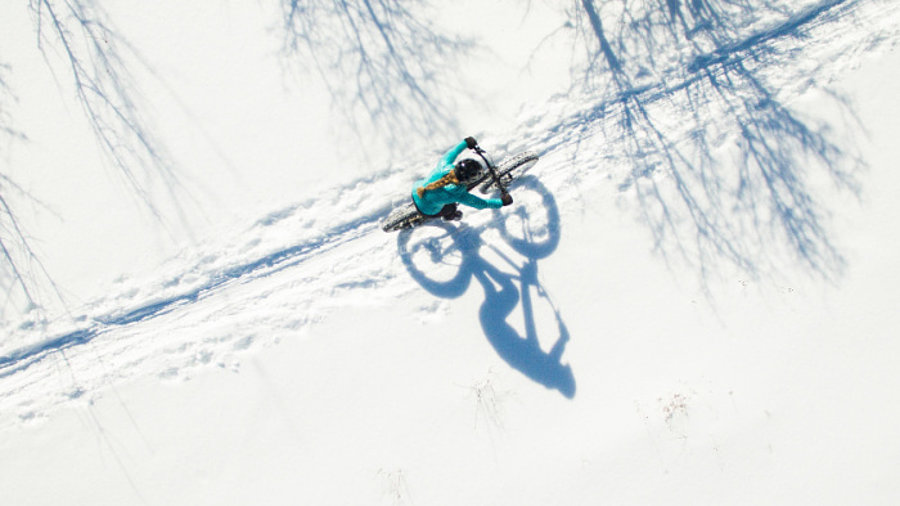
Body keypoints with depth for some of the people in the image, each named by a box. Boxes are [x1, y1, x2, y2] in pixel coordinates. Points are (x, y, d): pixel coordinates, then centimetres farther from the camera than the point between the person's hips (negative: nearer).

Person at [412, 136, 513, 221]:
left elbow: (450, 154, -4)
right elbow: (481, 204, -20)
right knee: (451, 208, 26)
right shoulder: (460, 195, -36)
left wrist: (465, 143, 9)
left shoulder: (444, 165, -29)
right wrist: (501, 202, -10)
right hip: (428, 211, -4)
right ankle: (448, 216, 61)